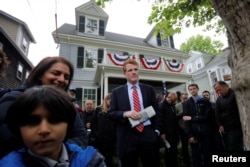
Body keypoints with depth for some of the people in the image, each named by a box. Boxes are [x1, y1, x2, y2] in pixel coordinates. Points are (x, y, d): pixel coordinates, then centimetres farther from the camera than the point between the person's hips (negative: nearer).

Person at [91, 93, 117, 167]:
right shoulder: (98, 109, 4)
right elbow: (93, 123, 2)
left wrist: (115, 137, -12)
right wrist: (93, 135, -6)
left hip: (110, 140, 0)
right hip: (99, 139, 1)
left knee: (109, 159, 13)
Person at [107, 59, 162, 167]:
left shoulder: (149, 89, 8)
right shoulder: (117, 92, 4)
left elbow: (156, 111, 10)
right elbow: (110, 113, 0)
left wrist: (157, 130, 1)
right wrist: (125, 114, -17)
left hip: (149, 134, 2)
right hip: (127, 137, -1)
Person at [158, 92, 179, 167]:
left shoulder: (172, 104, 10)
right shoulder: (162, 105, -14)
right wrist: (162, 133, -16)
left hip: (174, 132, 7)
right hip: (167, 133, -7)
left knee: (174, 150, 15)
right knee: (169, 151, 4)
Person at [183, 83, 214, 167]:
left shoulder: (205, 101, 5)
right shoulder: (186, 103, 6)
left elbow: (207, 116, -5)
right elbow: (186, 120, -1)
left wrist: (192, 118, -11)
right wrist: (189, 135, -9)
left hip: (206, 132, 0)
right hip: (194, 133, 0)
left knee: (207, 154, 10)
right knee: (196, 156, 7)